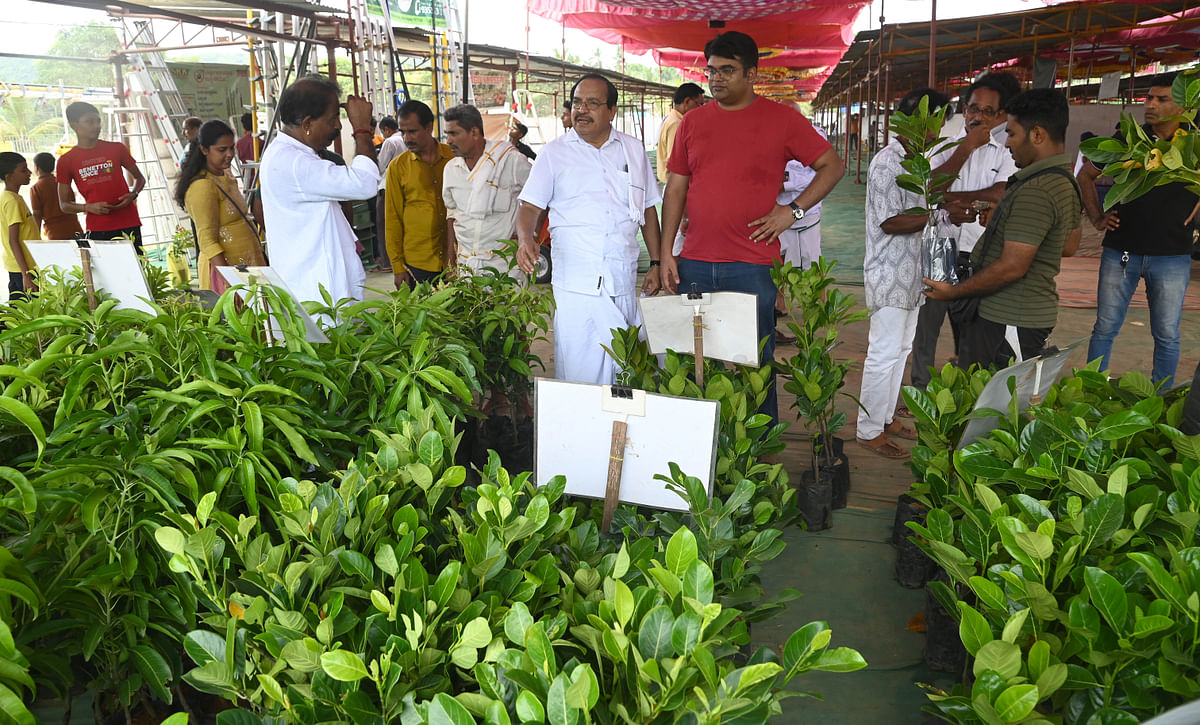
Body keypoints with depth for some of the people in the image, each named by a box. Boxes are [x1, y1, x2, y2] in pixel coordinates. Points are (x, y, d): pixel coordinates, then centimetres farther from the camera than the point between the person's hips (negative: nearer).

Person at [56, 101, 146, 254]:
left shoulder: (116, 149, 7)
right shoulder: (66, 161, 6)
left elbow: (139, 178, 19)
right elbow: (64, 204, 9)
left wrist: (133, 195, -2)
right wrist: (88, 207, -11)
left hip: (128, 225, 0)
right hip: (96, 229, 0)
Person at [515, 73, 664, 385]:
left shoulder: (633, 150, 13)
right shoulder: (554, 153, 6)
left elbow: (648, 209, 18)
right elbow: (530, 206, 2)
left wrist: (656, 263, 13)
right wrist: (526, 239, -19)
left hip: (624, 284, 3)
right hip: (575, 286, -2)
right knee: (577, 371, -5)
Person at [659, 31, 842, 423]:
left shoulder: (782, 119, 2)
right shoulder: (693, 122, 11)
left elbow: (831, 166, 7)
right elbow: (675, 189, 12)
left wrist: (793, 210, -5)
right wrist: (665, 252, 5)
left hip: (753, 267, -3)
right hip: (694, 264, 3)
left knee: (756, 362, 4)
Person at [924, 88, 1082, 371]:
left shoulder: (1035, 191, -21)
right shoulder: (1065, 182, 13)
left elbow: (1012, 267, -23)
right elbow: (1069, 246, 24)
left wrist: (953, 291, -11)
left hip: (1009, 323, -10)